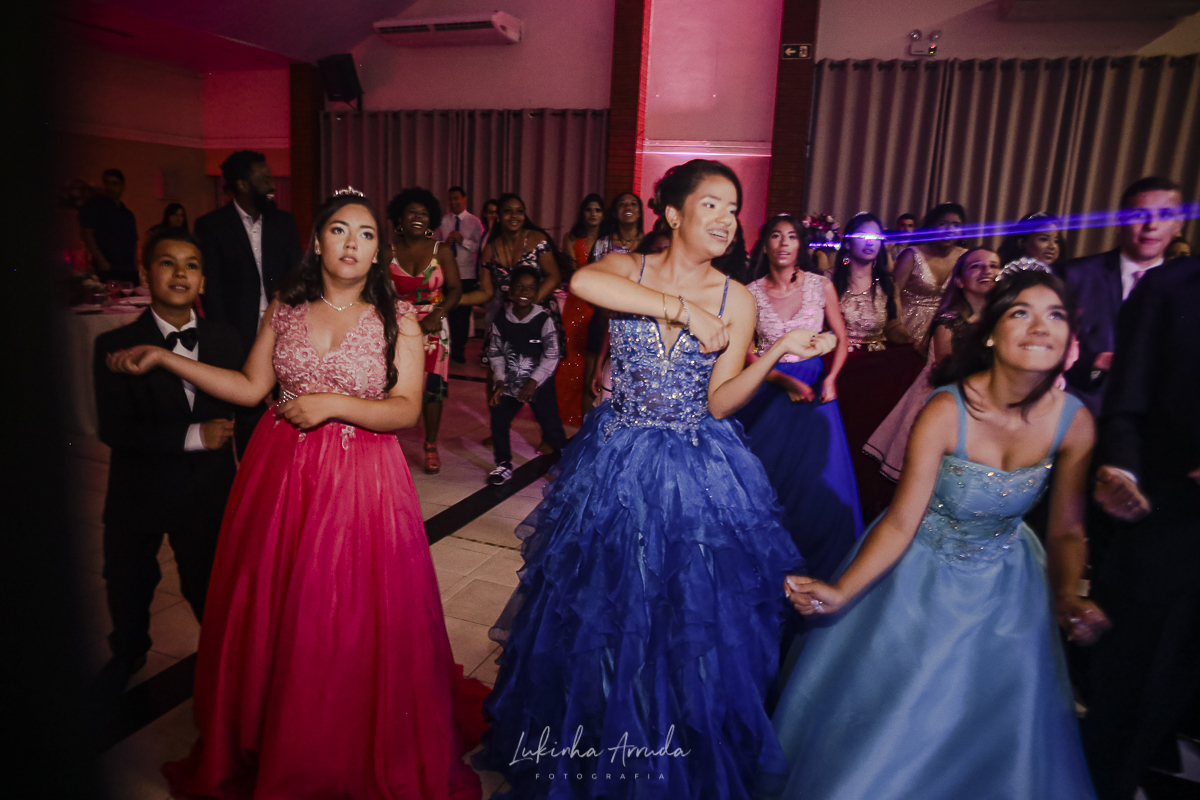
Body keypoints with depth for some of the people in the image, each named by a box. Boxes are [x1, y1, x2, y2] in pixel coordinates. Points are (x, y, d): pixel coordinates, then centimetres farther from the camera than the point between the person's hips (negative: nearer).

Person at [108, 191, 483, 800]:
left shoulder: (397, 318, -4)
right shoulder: (284, 308, 6)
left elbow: (406, 410, -8)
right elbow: (250, 387, 7)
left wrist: (331, 404, -16)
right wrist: (164, 358, 6)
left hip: (360, 481, -3)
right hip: (280, 475, 4)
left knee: (353, 624, 4)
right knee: (271, 615, 13)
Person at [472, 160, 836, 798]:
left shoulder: (737, 300, -2)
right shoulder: (627, 268, -3)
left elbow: (719, 402, -8)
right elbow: (581, 281, -29)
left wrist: (778, 353, -22)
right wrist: (682, 308, -28)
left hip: (697, 477, 0)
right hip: (614, 464, 0)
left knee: (688, 622, 10)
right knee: (598, 610, 14)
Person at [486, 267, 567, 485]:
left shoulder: (543, 320, -13)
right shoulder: (500, 322, -3)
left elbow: (552, 356, -14)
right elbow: (495, 354, 3)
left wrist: (533, 382, -16)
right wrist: (499, 381, -7)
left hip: (538, 385, -3)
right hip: (509, 384, 3)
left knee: (551, 426, -2)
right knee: (498, 422, 4)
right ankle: (504, 465, 24)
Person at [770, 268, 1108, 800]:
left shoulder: (1073, 422, -15)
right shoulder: (947, 412, -26)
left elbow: (1066, 532, -2)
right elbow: (900, 523, -24)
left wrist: (1068, 598, -18)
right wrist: (839, 593, -33)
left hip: (1005, 586, 3)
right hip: (919, 576, -3)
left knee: (997, 731, 17)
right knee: (886, 722, 12)